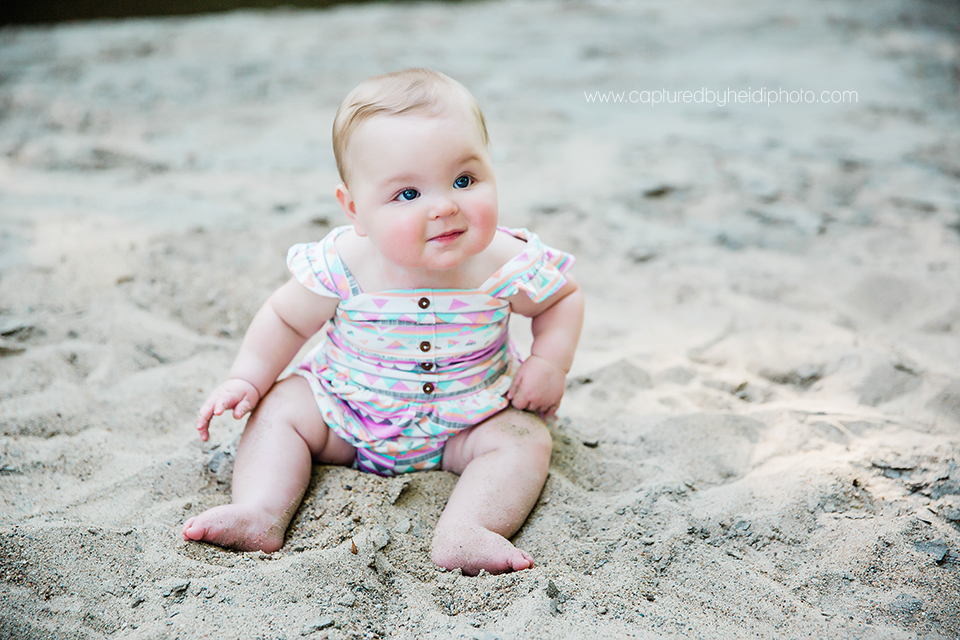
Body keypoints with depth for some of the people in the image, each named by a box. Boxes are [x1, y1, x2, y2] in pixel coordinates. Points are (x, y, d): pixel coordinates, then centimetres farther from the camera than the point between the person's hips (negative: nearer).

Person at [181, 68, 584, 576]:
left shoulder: (506, 264, -24)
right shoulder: (342, 267, -25)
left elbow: (563, 297, -3)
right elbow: (286, 319, -5)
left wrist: (550, 362, -18)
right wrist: (247, 380, -12)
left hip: (467, 423, -1)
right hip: (348, 411, 1)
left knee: (526, 439, -22)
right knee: (279, 409, -10)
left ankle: (461, 533, -35)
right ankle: (260, 514, -17)